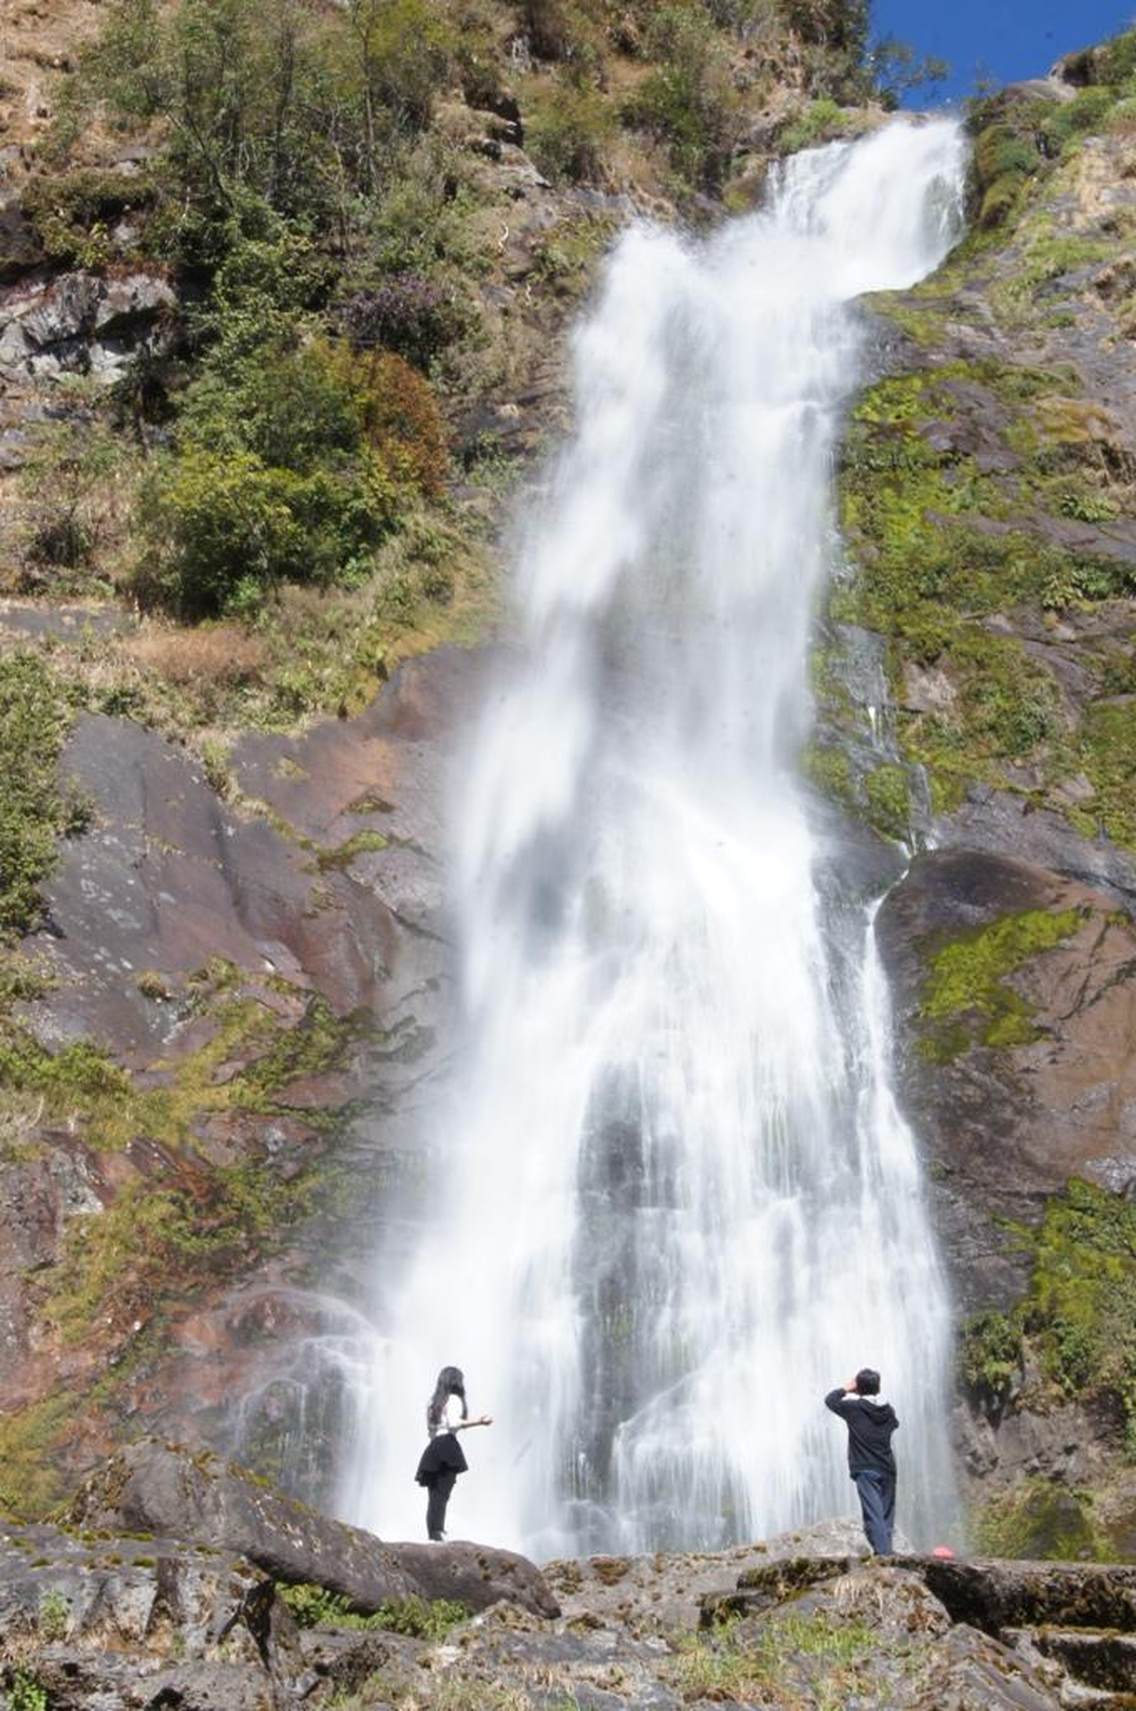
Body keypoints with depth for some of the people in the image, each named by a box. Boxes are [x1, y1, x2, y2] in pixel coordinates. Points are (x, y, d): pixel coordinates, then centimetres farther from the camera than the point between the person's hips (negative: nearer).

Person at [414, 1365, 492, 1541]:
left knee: (434, 1495, 4)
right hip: (447, 1446, -7)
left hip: (432, 1447, 7)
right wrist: (477, 1422, -16)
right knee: (442, 1493, -12)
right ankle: (437, 1532, -20)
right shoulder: (454, 1399, -1)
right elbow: (454, 1423, -15)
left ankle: (431, 1533, -1)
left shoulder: (433, 1401, 21)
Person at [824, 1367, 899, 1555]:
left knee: (873, 1514, -10)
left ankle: (883, 1553, -21)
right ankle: (887, 1551, 11)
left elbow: (830, 1400, 7)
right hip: (887, 1469, 5)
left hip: (866, 1470, -5)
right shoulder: (888, 1411, 7)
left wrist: (846, 1388, 15)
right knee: (887, 1513, 12)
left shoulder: (854, 1408, -6)